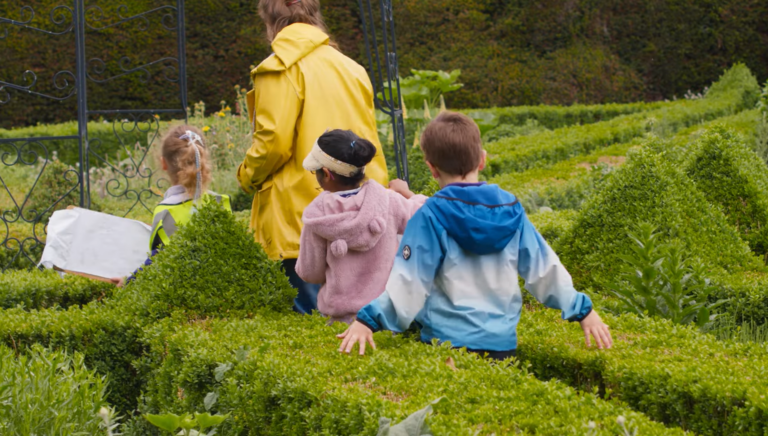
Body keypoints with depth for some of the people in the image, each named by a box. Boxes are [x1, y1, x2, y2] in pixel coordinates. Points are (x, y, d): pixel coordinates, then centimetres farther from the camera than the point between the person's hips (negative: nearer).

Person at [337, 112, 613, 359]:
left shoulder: (431, 215, -8)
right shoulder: (510, 210, 5)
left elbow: (409, 280, -10)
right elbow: (544, 269, 10)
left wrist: (369, 320, -6)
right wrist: (582, 310, 19)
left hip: (447, 342, -4)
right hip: (502, 343, 4)